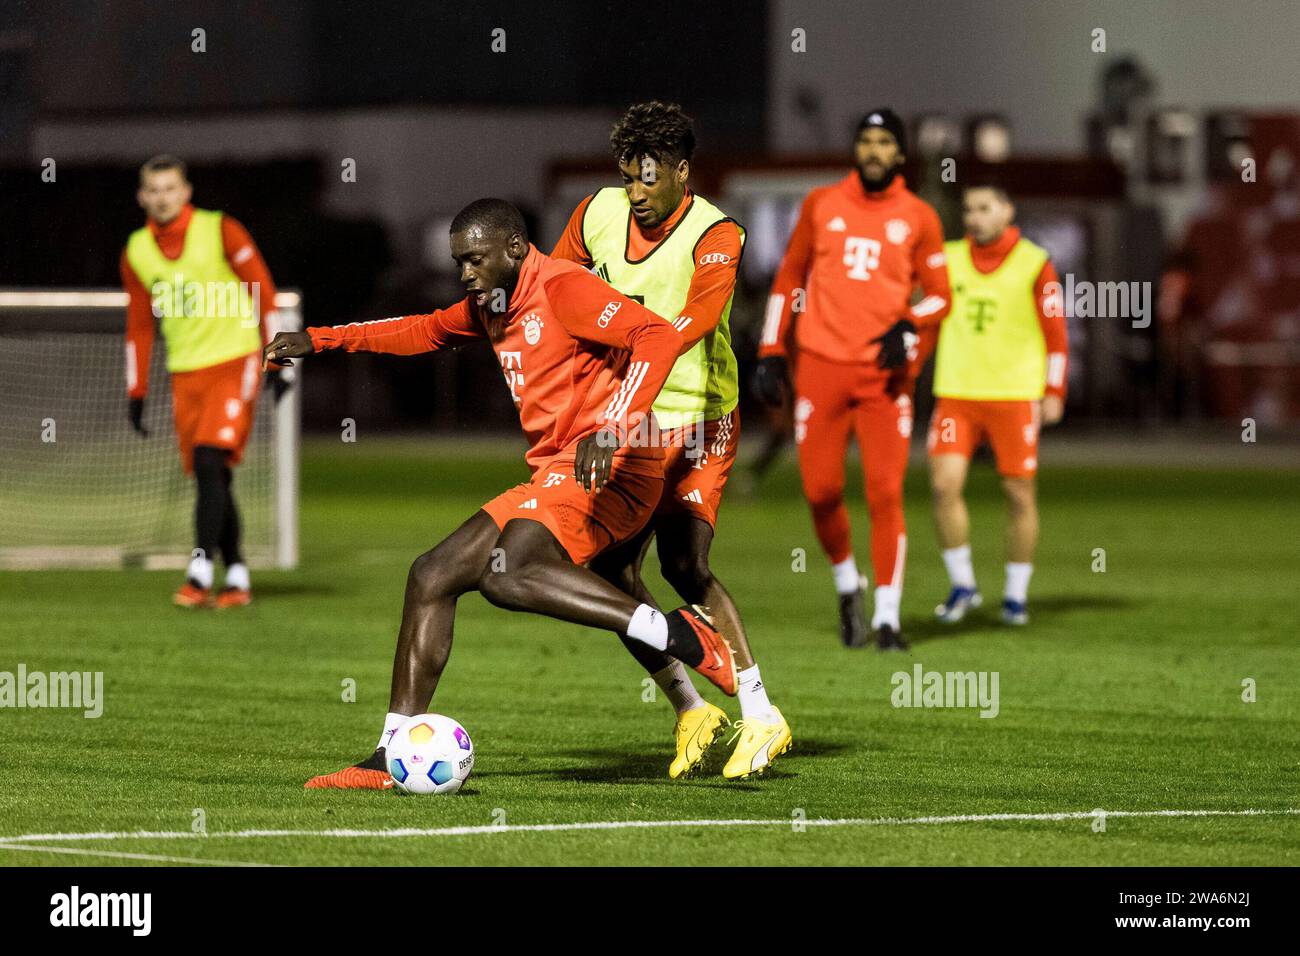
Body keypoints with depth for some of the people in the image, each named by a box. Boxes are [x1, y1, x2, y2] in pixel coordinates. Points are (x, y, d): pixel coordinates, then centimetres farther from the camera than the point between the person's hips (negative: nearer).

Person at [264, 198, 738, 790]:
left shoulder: (561, 289, -11)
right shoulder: (492, 305, 18)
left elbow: (659, 338, -24)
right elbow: (428, 332, 37)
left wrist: (610, 430, -35)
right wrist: (318, 341, 33)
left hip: (608, 475, -10)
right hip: (552, 477, 10)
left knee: (507, 572, -33)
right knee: (432, 575, 6)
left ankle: (677, 634, -31)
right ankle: (394, 756, 7)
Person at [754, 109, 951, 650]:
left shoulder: (918, 218, 5)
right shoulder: (821, 206, 8)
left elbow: (939, 296, 9)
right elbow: (789, 280, 14)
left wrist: (908, 327, -11)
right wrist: (771, 353, 9)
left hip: (885, 372, -1)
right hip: (822, 366, 1)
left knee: (886, 492, -9)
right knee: (821, 490, -2)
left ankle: (887, 617, -3)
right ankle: (848, 585, 25)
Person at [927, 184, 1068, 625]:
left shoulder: (1034, 264, 0)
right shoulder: (948, 259, 9)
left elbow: (1055, 334, 2)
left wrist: (1054, 393, -3)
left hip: (1015, 395, -2)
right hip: (956, 391, 2)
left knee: (1019, 493, 1)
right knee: (944, 485, -10)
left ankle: (1016, 594, 13)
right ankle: (962, 585, 4)